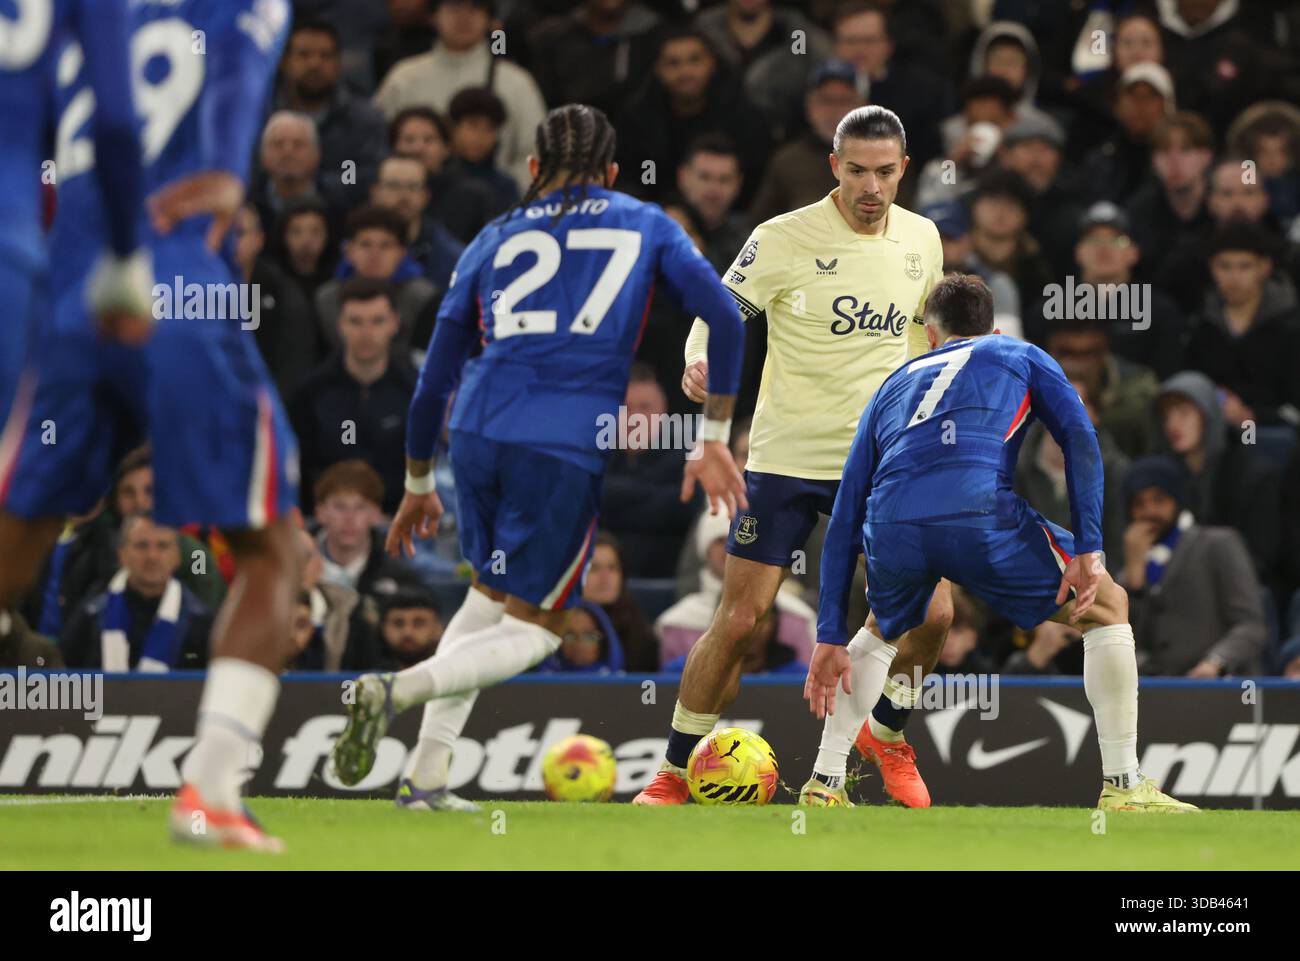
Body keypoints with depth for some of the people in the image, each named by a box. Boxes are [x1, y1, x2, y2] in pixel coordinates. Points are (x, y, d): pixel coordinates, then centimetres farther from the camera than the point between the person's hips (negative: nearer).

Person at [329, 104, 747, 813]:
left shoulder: (494, 241, 19)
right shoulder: (646, 227, 16)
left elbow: (434, 380, 19)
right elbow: (724, 317, 3)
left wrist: (417, 485, 29)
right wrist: (713, 438, 7)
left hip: (479, 432, 3)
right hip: (573, 448, -3)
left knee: (492, 591, 26)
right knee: (534, 627, 9)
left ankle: (426, 773, 17)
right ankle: (398, 688, -16)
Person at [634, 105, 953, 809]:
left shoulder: (921, 238, 3)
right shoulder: (784, 239, -11)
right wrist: (700, 362, -27)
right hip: (786, 458, -4)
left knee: (930, 615, -4)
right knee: (738, 619, -8)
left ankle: (888, 734, 24)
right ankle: (676, 772, 7)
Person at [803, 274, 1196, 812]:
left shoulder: (893, 386, 36)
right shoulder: (1021, 357, 30)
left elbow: (845, 520, 29)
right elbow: (1078, 438, 9)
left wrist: (831, 637, 27)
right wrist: (1089, 551, 3)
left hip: (891, 527, 4)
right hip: (980, 514, -4)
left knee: (882, 633, 37)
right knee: (1108, 608, 18)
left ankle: (823, 785, 26)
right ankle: (1122, 788, 10)